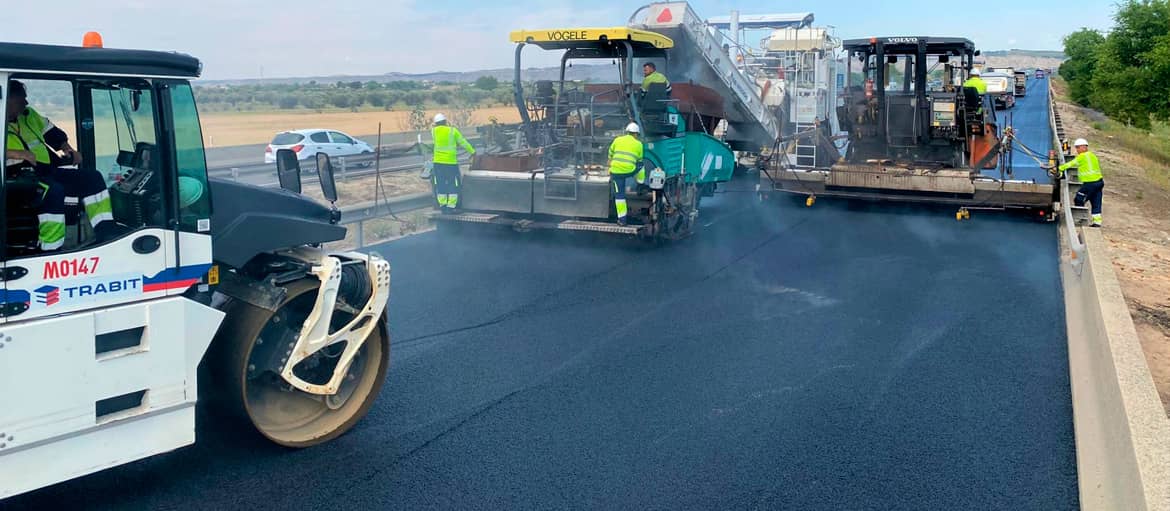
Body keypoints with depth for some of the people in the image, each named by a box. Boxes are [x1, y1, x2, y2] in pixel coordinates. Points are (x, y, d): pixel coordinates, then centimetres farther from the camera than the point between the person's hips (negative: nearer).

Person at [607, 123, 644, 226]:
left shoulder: (617, 140, 11)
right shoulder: (638, 144, 9)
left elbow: (610, 156, 20)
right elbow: (639, 160, 19)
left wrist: (610, 169, 34)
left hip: (616, 171, 1)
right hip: (629, 171, -1)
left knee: (619, 195, 7)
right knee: (641, 165, 32)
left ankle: (622, 219, 8)